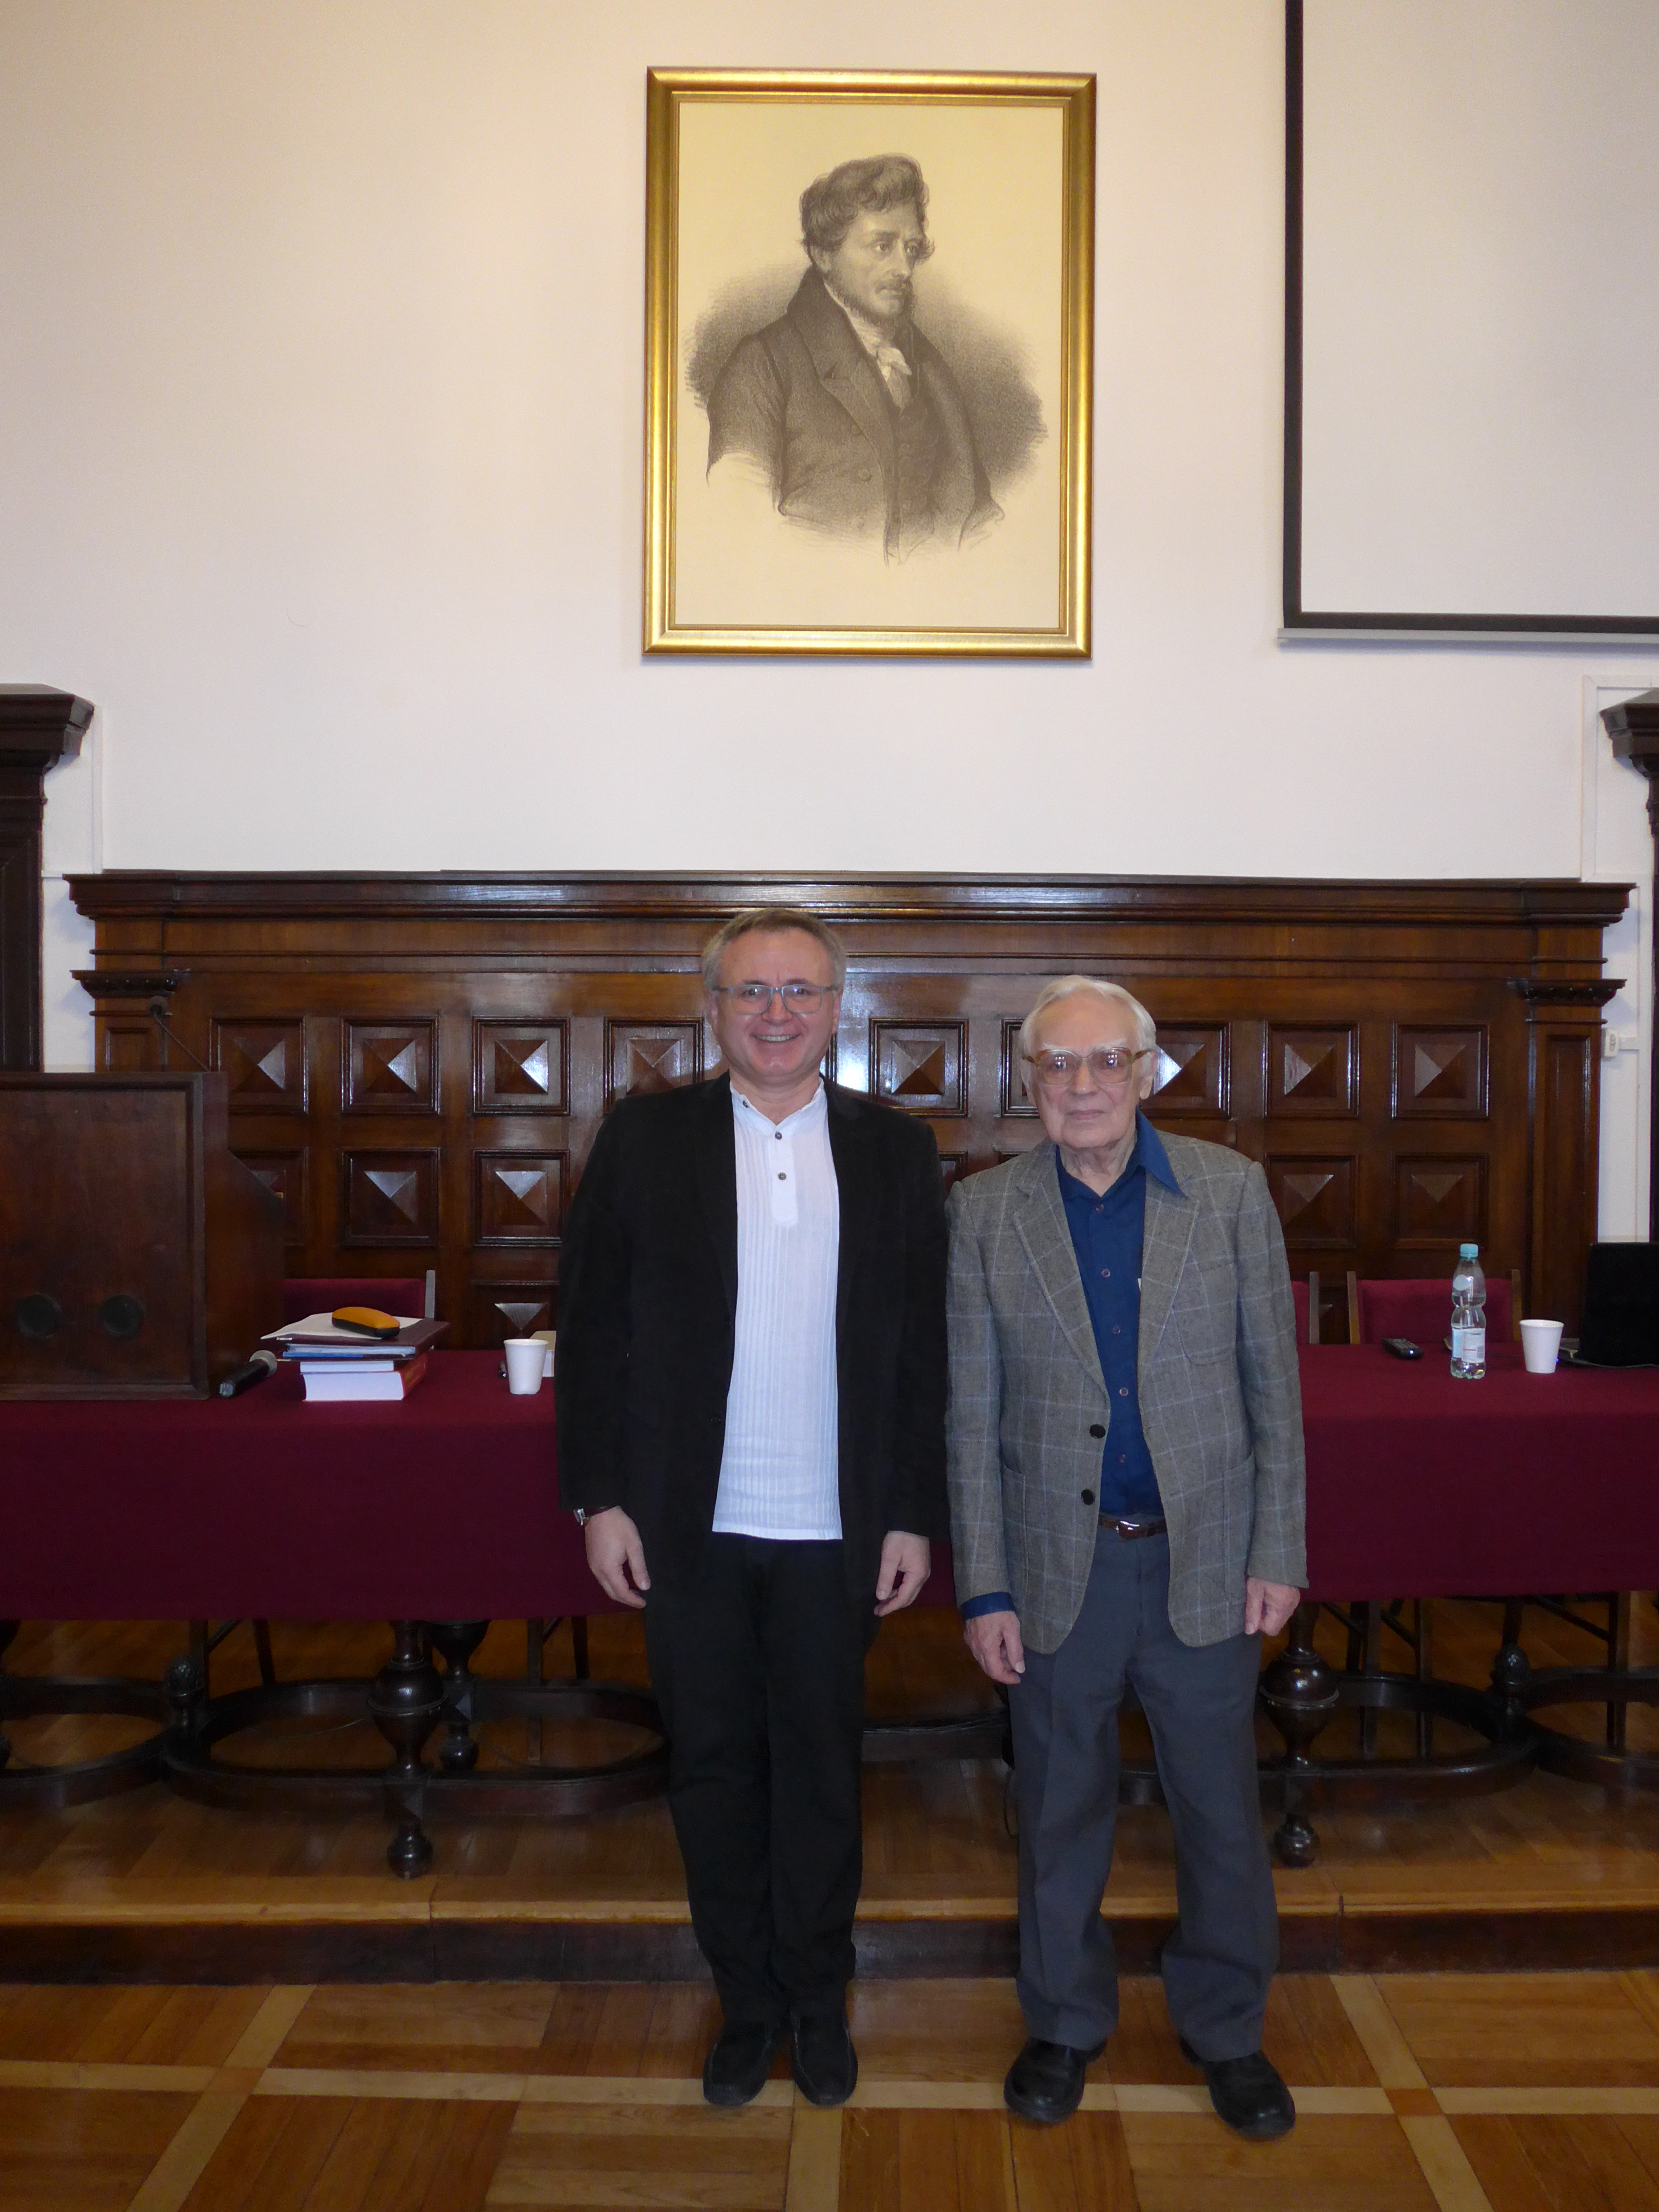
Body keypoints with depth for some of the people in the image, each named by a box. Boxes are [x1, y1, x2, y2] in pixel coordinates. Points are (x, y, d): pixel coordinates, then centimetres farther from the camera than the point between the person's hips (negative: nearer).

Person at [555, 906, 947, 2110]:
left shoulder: (895, 1149, 1)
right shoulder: (644, 1138, -1)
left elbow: (924, 1346, 1)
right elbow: (594, 1326, -1)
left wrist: (913, 1516, -1)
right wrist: (601, 1499, -5)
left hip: (834, 1528, 0)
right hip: (691, 1523, 0)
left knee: (821, 1766, 13)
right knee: (714, 1767, 13)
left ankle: (819, 1999, 33)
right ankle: (747, 2000, 32)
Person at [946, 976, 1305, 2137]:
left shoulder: (1230, 1188, -3)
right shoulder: (985, 1211, -3)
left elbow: (1273, 1381, 0)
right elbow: (972, 1415, -1)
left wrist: (1278, 1552, -3)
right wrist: (985, 1587, -3)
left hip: (1206, 1558, 0)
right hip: (1059, 1565, 0)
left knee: (1222, 1810, 14)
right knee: (1062, 1813, 15)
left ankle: (1227, 2029, 37)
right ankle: (1065, 2022, 37)